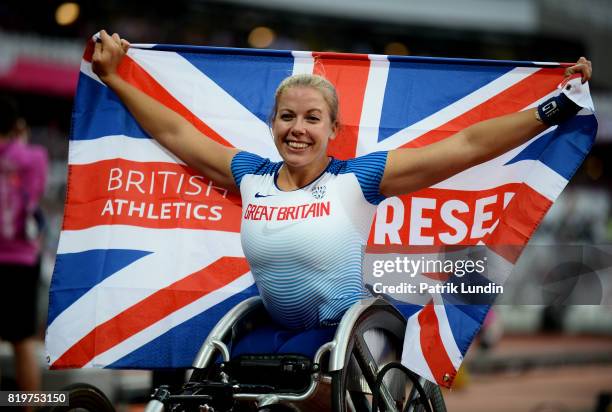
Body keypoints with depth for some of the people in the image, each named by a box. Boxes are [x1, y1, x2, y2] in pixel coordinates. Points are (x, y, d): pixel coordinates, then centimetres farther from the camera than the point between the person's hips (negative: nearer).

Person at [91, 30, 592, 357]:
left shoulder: (357, 178, -7)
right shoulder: (251, 177, 5)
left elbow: (467, 146, -9)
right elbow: (176, 133, 18)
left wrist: (557, 108, -13)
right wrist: (115, 79, 23)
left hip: (342, 332, -4)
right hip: (273, 332, 4)